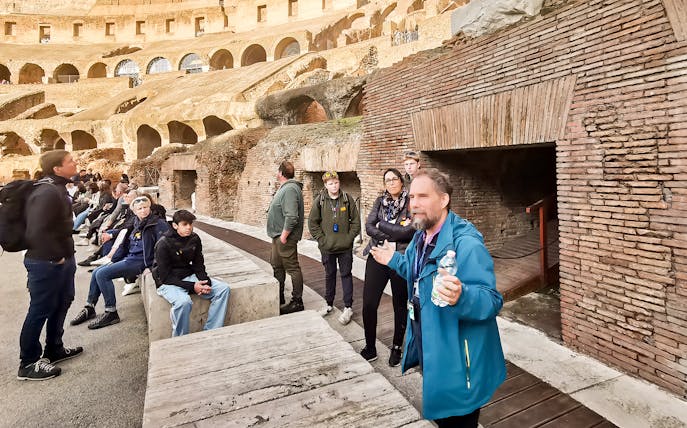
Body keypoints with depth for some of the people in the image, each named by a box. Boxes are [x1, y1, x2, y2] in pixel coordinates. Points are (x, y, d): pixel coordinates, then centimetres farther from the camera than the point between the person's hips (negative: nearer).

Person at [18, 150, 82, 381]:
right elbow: (37, 232, -30)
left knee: (62, 303, 21)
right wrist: (55, 257, -19)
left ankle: (54, 349, 38)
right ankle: (28, 364, 19)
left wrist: (65, 255, 14)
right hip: (46, 263, -10)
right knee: (40, 311, 3)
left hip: (62, 259, 10)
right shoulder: (47, 192, -24)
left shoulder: (58, 188, 9)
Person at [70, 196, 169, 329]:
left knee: (102, 274, -18)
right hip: (128, 258, 9)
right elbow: (126, 244, 22)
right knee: (96, 272, 9)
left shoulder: (158, 223, -11)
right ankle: (89, 308, 21)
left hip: (140, 261, -9)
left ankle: (111, 313, -11)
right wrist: (114, 260, 14)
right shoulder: (137, 224, 15)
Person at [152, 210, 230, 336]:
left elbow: (199, 266, 6)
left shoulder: (195, 239, 1)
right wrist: (191, 286, -25)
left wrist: (205, 281, -15)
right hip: (168, 282, -6)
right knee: (183, 302, -38)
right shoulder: (163, 244, -16)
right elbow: (165, 277, -16)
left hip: (189, 276, 6)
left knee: (223, 288, -12)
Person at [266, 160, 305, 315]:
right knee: (276, 266, 19)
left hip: (285, 238, -11)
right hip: (278, 236, 11)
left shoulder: (290, 189, -20)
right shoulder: (285, 187, 14)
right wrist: (278, 235, 17)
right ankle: (279, 298, 33)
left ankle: (297, 302, 8)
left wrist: (284, 235, -22)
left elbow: (292, 217, -28)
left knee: (292, 268, -2)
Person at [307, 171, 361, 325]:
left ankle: (348, 307, 15)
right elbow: (312, 222, -1)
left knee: (346, 274, 6)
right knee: (329, 275, 15)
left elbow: (356, 221, 1)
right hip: (327, 247, 1)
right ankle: (329, 304, 31)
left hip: (345, 247, -1)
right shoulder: (319, 200, -4)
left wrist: (349, 237, -7)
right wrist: (322, 239, -7)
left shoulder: (347, 199, -3)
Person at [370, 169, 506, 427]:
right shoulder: (422, 237, 3)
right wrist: (394, 260, 16)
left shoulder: (466, 244, -27)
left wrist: (460, 296, -49)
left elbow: (492, 300, -31)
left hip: (457, 362, -8)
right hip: (427, 350, 9)